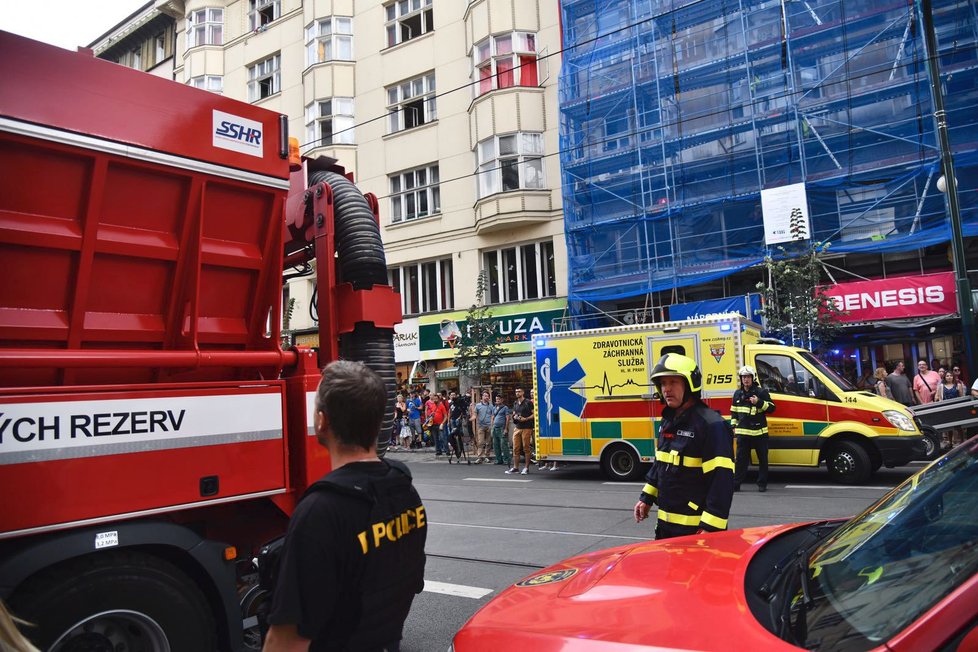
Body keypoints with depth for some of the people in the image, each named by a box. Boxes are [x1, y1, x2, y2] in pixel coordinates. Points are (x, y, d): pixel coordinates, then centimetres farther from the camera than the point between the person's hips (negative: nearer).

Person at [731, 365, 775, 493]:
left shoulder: (761, 392, -1)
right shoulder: (737, 394, 13)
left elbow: (771, 408, -4)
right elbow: (734, 411, 22)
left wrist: (759, 402, -18)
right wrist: (733, 426, 16)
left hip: (759, 432, -3)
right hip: (742, 432, 3)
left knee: (762, 459, 5)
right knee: (741, 459, 3)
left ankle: (762, 484, 15)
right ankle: (736, 483, 7)